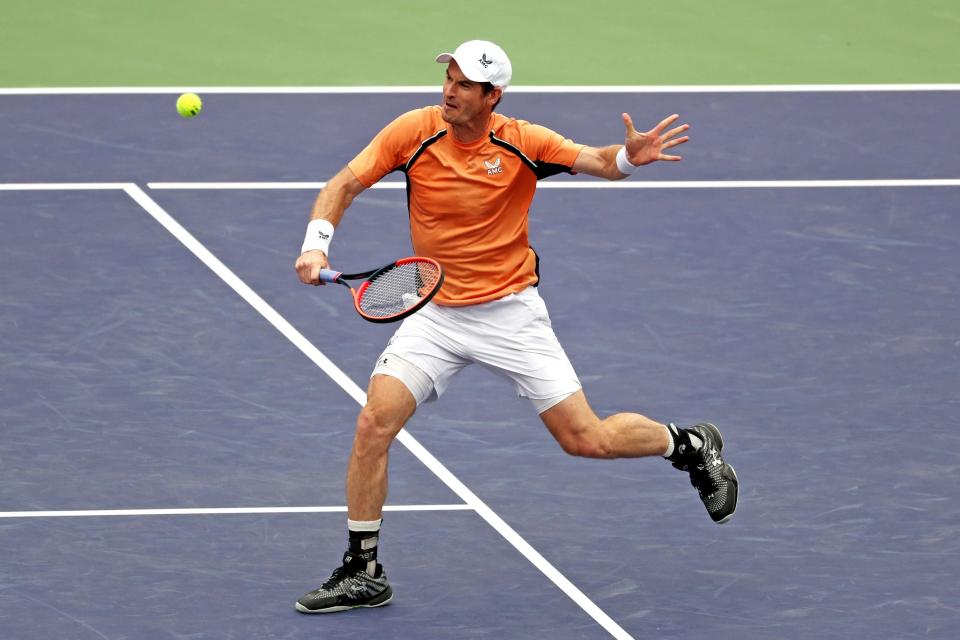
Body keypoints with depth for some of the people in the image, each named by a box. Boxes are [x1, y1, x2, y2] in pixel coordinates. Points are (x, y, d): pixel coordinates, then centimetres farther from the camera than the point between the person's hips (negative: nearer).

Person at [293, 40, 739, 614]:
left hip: (512, 313, -2)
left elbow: (600, 163, -13)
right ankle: (363, 573, -3)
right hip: (438, 316, 2)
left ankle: (692, 446, 28)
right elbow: (344, 186, -6)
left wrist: (630, 156, -38)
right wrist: (317, 244, -24)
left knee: (587, 440, -4)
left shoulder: (523, 142, -13)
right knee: (375, 421, -16)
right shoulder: (415, 131, -10)